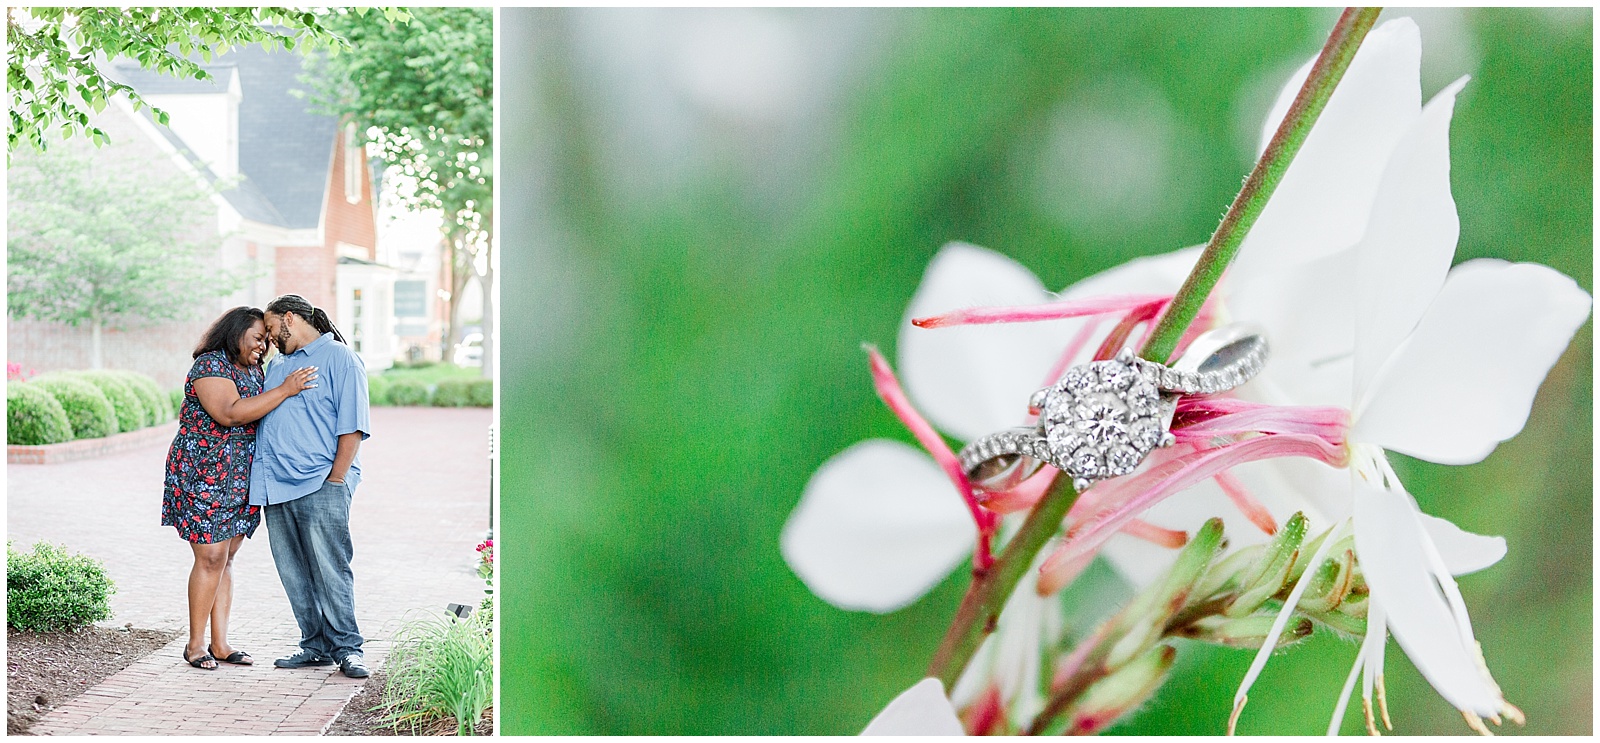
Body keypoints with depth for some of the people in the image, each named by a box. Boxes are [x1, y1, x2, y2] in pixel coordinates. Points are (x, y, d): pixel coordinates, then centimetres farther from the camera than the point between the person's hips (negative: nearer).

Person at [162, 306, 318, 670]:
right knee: (211, 557, -6)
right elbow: (230, 413, -25)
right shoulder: (210, 366, -11)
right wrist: (284, 390, -25)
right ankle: (196, 643, 6)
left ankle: (220, 643, 13)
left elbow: (264, 418, 24)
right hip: (203, 475, -8)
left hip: (239, 480, 8)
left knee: (226, 558, 9)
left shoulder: (253, 372, 16)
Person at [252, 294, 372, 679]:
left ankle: (346, 647, 3)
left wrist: (336, 479, -13)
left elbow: (352, 427, -7)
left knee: (330, 569, -6)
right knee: (293, 573, 7)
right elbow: (254, 415, 26)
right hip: (277, 487, 7)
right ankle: (316, 646, 16)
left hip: (320, 486, -7)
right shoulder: (277, 364, 23)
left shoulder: (339, 358, 0)